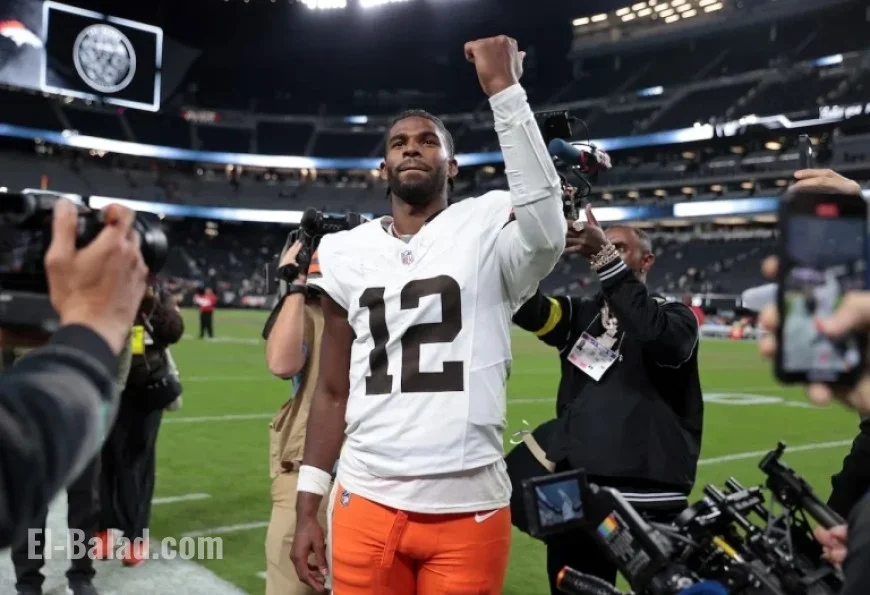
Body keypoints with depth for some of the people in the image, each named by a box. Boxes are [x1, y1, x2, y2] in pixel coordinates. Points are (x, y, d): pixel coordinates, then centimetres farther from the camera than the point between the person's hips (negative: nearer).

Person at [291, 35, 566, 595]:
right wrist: (307, 507, 7)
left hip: (469, 510, -2)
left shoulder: (485, 231, -3)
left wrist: (504, 89, -25)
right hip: (367, 505, 3)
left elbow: (546, 234, -28)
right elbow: (334, 392, 11)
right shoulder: (348, 252, 8)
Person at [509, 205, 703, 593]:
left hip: (648, 496, -4)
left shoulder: (675, 316, 2)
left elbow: (657, 336, -22)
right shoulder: (581, 314, 13)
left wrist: (606, 260, -28)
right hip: (574, 490, 4)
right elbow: (527, 309, -6)